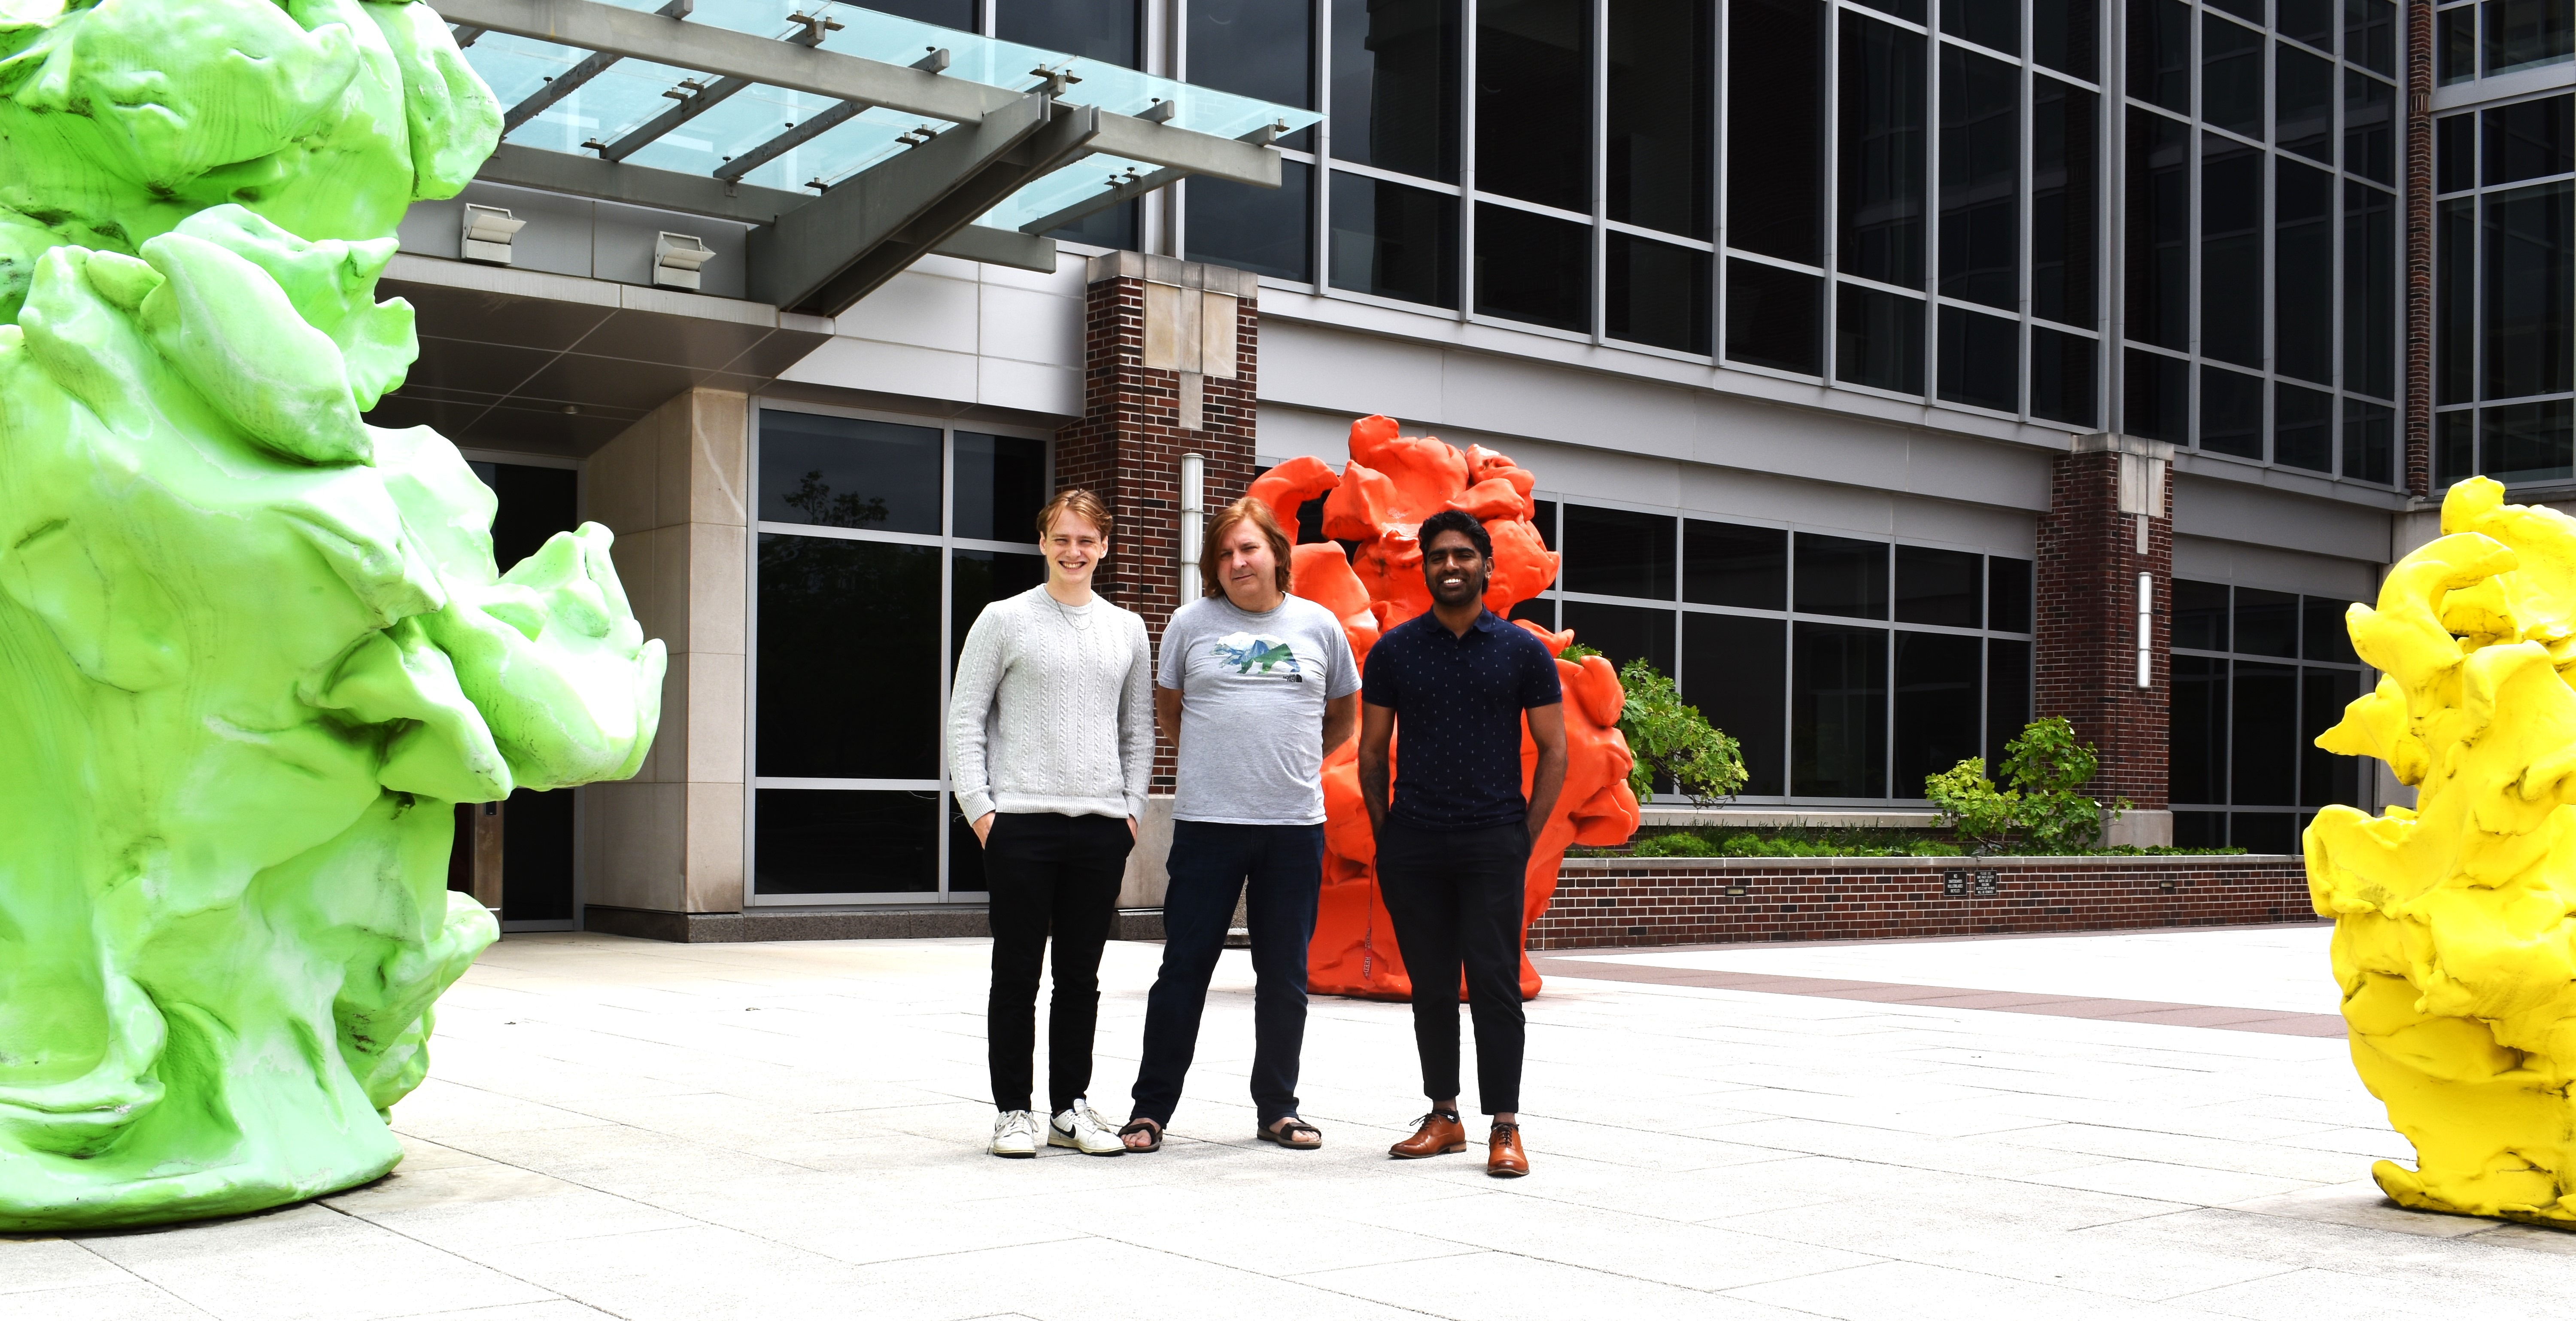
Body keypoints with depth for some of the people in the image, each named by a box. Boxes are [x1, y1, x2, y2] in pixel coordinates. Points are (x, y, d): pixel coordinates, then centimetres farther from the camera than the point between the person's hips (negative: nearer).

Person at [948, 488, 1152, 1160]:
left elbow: (1138, 728, 17)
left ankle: (1071, 1106, 18)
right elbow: (965, 720, 1)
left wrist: (1132, 807, 6)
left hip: (1102, 826, 3)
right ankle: (1013, 1111, 11)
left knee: (1081, 975, 9)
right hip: (1021, 821, -3)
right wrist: (979, 807, -7)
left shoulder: (1127, 630, 12)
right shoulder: (1004, 620, 2)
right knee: (1017, 972, 2)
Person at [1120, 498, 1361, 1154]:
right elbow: (1168, 707, 17)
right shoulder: (1192, 623, 3)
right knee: (1185, 969, 1)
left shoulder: (1319, 625, 6)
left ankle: (1277, 1108, 20)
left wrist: (1295, 761, 12)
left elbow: (1344, 713, 19)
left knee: (1285, 976, 8)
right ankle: (1151, 1107, 9)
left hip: (1295, 827, 2)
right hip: (1207, 823, -1)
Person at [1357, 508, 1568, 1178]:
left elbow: (1553, 751, 6)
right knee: (1431, 986, 8)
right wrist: (1386, 837, 5)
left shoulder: (1524, 651, 4)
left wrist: (1526, 837, -1)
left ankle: (1505, 1127, 1)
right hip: (1412, 846, 2)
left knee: (1495, 984, -5)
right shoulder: (1393, 651, 7)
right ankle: (1444, 1117, 17)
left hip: (1493, 843, -2)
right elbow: (1371, 751, 11)